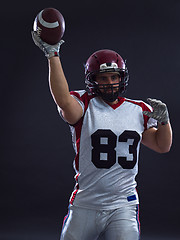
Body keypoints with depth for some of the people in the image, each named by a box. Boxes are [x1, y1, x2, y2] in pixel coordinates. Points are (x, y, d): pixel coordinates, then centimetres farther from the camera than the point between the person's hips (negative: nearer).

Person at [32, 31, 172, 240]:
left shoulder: (138, 110, 10)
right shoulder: (85, 106, -2)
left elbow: (162, 146, 17)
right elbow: (64, 101, -25)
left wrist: (163, 120, -3)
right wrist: (52, 54, -26)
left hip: (123, 206, 2)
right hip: (85, 206, -1)